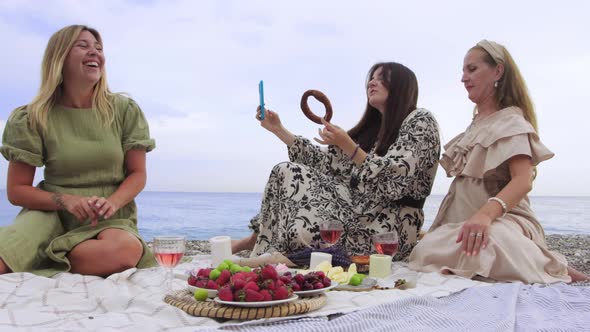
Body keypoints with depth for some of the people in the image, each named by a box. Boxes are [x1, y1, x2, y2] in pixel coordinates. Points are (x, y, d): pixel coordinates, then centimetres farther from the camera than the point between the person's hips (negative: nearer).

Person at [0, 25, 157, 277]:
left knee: (127, 249, -35)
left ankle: (40, 263, -14)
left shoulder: (125, 110, 1)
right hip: (52, 214, -2)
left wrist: (112, 202, -18)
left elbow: (138, 174, 4)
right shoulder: (32, 118, 0)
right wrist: (66, 200, -18)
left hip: (109, 218, 3)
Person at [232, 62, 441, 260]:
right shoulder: (373, 127, 17)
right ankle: (259, 241, 6)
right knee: (288, 172, -7)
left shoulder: (420, 121, -5)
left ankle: (258, 241, 5)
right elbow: (324, 161, 11)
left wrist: (348, 146, -26)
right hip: (360, 210, 7)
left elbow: (393, 183, -19)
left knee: (302, 228, -27)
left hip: (390, 227, -7)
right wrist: (279, 130, 11)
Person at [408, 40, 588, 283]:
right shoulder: (477, 124, 23)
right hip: (465, 222, 8)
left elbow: (523, 180, -20)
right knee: (427, 248, -25)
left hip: (500, 220, -8)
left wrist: (485, 213, -37)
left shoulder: (511, 120, -3)